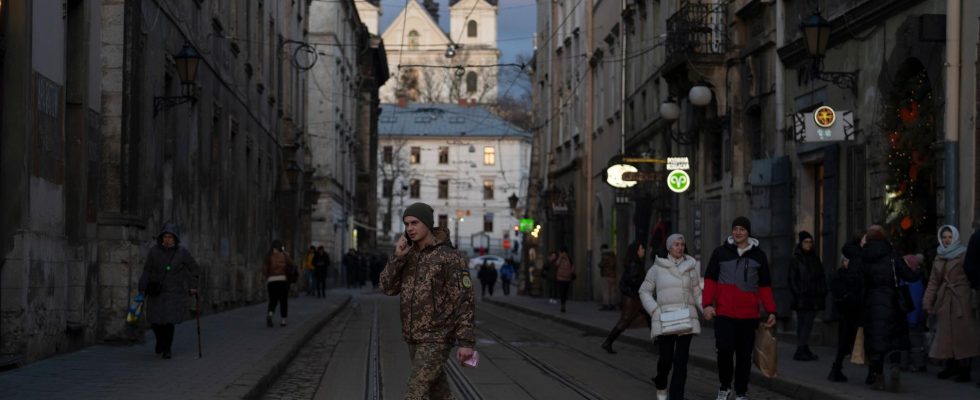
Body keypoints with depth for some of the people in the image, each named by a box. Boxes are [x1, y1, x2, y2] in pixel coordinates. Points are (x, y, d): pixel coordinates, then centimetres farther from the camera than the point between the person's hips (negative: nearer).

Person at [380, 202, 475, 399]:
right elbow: (388, 288, 1)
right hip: (415, 338, 8)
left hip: (437, 338, -7)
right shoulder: (409, 254, 8)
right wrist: (397, 256, -13)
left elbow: (464, 300, -15)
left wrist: (466, 342, -21)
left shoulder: (450, 257, -13)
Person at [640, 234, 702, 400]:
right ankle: (661, 386, 28)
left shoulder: (691, 268, 8)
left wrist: (706, 310, -6)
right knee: (666, 358, -4)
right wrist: (655, 312, -6)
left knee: (681, 360, -5)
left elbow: (697, 293, 10)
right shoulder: (657, 268, 3)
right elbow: (644, 291, 8)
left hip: (686, 320, 1)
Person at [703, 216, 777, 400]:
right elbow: (710, 279, 6)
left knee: (744, 354, 4)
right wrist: (708, 304, -6)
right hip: (724, 313, -1)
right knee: (725, 349, -14)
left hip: (749, 314, 1)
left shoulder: (759, 256, 9)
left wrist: (771, 311, 3)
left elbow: (765, 286, 11)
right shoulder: (720, 252, 6)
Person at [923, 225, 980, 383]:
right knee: (946, 334, 7)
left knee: (962, 334, -6)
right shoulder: (939, 258, 15)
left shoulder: (963, 256, -4)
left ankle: (964, 369, -4)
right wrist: (928, 302, 9)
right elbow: (933, 281, 15)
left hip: (961, 301, -6)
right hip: (944, 301, 6)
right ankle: (951, 367, 16)